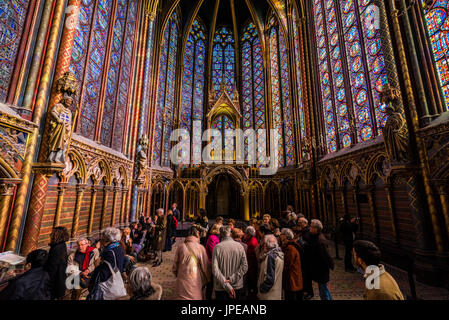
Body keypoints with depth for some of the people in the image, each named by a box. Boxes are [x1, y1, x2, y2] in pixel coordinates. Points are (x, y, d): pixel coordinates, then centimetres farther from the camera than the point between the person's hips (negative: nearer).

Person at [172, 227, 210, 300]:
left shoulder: (180, 247, -7)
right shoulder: (200, 248, -13)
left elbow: (174, 268, 3)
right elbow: (206, 267, -7)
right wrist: (207, 280, 12)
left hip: (182, 285, 2)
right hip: (195, 286, -2)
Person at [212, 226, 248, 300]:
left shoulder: (217, 247, -14)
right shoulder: (239, 246, -8)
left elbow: (215, 270, -19)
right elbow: (244, 266, -12)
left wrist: (227, 285, -16)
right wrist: (232, 279, -12)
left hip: (221, 288, -2)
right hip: (237, 286, 2)